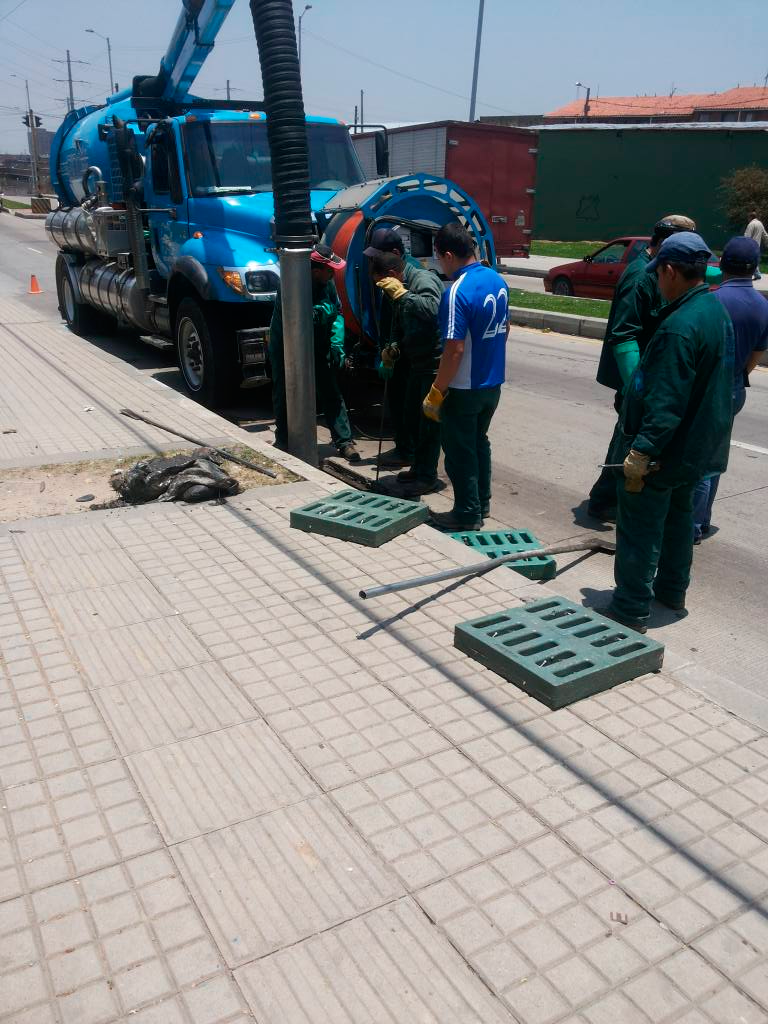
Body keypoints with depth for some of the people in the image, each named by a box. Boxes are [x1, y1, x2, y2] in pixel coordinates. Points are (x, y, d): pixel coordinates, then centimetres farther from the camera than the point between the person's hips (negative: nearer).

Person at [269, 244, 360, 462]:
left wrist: (337, 345, -8)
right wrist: (324, 309, -21)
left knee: (332, 395, 0)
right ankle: (282, 441, 26)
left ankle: (344, 442, 4)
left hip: (318, 351, 4)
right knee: (284, 399, 9)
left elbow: (337, 313, 1)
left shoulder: (327, 284, -6)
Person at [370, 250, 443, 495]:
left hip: (435, 363, -10)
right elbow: (399, 326, 22)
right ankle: (418, 467, 31)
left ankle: (428, 477, 6)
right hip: (417, 362, 10)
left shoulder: (424, 280, -15)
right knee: (411, 417, 17)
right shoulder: (401, 289, 14)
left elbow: (432, 310, -36)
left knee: (429, 421, -3)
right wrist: (392, 347, 4)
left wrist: (401, 294, -31)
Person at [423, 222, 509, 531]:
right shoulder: (498, 280, 3)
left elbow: (455, 349, -26)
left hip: (464, 388, -8)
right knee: (479, 442, 22)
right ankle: (482, 502, 33)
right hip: (493, 382, 8)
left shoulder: (457, 292, -23)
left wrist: (435, 393, -19)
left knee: (460, 451, 6)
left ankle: (467, 514, 15)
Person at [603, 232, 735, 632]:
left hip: (664, 450, -10)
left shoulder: (679, 326, -26)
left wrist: (641, 452, -27)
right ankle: (672, 588, 39)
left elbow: (665, 403, -29)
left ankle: (630, 610, 8)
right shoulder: (717, 311, 6)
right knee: (678, 513, 23)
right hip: (697, 446, 10)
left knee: (639, 529, 0)